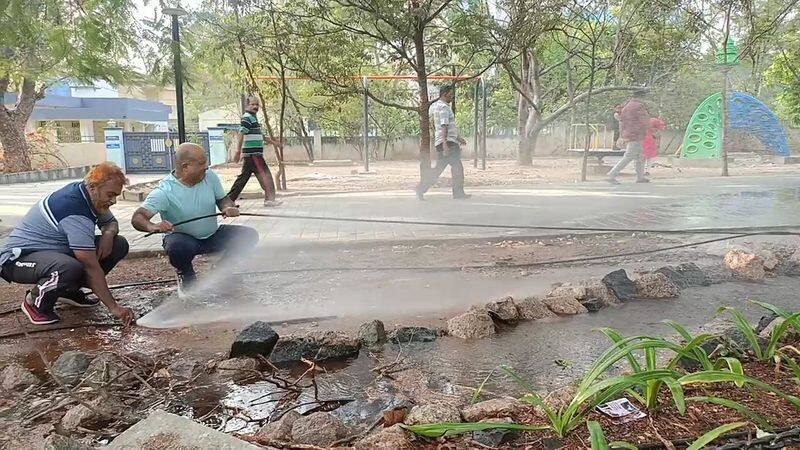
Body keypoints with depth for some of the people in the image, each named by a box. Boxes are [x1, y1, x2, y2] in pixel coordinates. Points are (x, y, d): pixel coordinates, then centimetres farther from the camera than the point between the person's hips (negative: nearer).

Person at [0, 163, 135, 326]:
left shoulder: (80, 191, -3)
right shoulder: (76, 212, -30)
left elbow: (111, 222, 15)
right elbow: (92, 267, -30)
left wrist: (108, 234, -11)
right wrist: (113, 307, -26)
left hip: (58, 251, 10)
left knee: (119, 245, -5)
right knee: (71, 269, -43)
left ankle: (70, 291, 10)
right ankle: (35, 300, -9)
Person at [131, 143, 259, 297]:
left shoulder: (209, 176, -7)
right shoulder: (165, 191, -22)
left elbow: (222, 199, 7)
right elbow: (137, 218, -26)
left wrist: (229, 208, -18)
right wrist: (152, 226, -49)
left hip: (213, 235, 5)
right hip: (183, 238, -4)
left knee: (249, 235, -14)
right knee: (177, 248, -39)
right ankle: (186, 277, -1)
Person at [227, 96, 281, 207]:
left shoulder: (253, 117, 20)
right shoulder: (247, 118, -10)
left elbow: (257, 134, 34)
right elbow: (241, 134, -18)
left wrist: (270, 141, 40)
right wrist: (238, 151, -24)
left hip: (254, 154, 10)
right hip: (253, 153, -10)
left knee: (243, 176, 11)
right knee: (265, 175, -6)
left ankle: (229, 199, 15)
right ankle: (269, 199, -1)